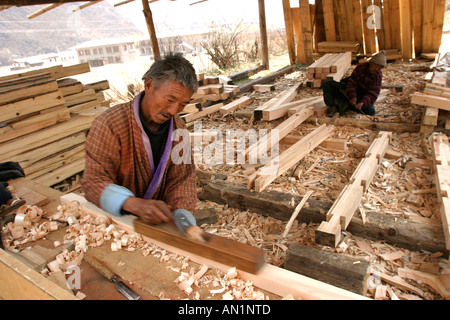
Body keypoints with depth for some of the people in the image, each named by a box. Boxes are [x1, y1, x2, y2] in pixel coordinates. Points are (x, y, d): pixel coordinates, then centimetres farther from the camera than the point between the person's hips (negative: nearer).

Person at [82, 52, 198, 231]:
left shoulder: (178, 128, -4)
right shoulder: (109, 124, -20)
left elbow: (182, 178, -3)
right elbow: (95, 180, -21)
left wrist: (182, 210, -23)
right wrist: (135, 204, -39)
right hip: (108, 217, -1)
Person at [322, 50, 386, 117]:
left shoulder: (378, 77, -15)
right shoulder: (361, 67, -15)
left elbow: (372, 95, -21)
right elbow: (352, 82, -20)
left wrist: (362, 103, -42)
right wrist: (352, 96, -36)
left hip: (360, 97, 0)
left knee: (371, 111, -28)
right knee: (326, 85, -18)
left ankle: (346, 104, -25)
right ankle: (332, 107, -27)